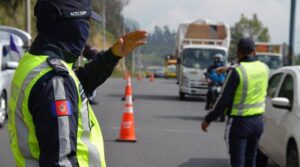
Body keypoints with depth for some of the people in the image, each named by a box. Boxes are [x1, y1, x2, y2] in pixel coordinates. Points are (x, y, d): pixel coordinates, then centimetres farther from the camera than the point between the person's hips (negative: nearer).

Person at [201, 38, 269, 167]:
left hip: (239, 122, -6)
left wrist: (208, 119, -7)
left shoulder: (237, 72, -17)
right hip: (258, 121, 6)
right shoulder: (264, 68, 1)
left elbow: (224, 100, -16)